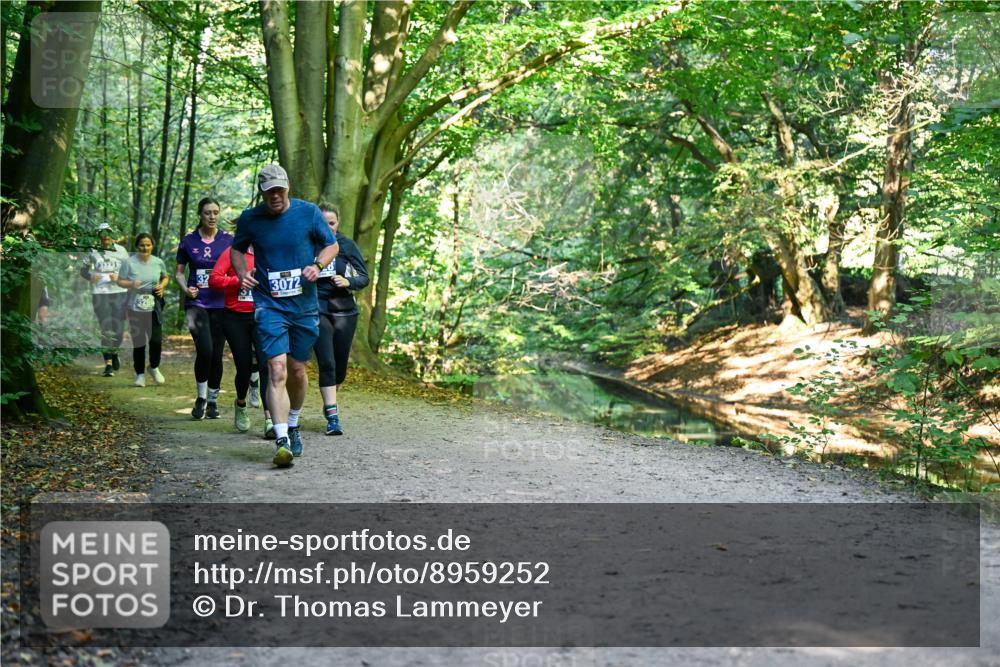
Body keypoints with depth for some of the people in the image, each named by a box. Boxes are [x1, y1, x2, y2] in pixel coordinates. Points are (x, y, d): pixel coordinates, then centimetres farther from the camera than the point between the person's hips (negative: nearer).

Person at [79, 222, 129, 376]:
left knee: (119, 328, 3)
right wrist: (90, 276, -10)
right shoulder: (93, 252, 4)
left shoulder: (121, 251, 6)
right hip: (100, 294, -1)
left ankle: (114, 352, 34)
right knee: (106, 329, -6)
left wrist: (119, 277, -11)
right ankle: (108, 363, -1)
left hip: (119, 292, 1)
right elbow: (83, 270, 11)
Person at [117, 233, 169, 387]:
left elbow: (165, 277, 18)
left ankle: (154, 367, 21)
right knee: (138, 342, 3)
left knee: (156, 340, -6)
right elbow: (120, 281, 0)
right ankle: (140, 374, 19)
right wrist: (131, 284, -20)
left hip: (154, 308, 1)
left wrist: (162, 285, -3)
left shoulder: (158, 262, 2)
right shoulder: (129, 262, -6)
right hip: (136, 308, -1)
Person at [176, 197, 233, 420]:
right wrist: (186, 288, -9)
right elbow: (179, 272, 9)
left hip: (221, 304, 1)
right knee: (204, 350, -18)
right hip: (196, 302, -1)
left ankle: (213, 401, 18)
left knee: (216, 354, 3)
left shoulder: (228, 240, 5)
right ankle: (200, 398, 2)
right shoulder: (188, 241, 4)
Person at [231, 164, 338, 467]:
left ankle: (293, 425, 37)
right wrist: (242, 272, -3)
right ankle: (282, 441, -20)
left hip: (305, 305, 2)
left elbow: (331, 245, 9)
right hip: (269, 305, -2)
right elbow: (237, 249, 17)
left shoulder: (309, 212, -1)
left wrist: (317, 265, -11)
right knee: (277, 370, -16)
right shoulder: (249, 219, 0)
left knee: (297, 370, 13)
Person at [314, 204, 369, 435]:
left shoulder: (347, 245, 3)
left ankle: (329, 401, 35)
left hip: (344, 311, 2)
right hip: (317, 311, -2)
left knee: (341, 364, 8)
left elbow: (364, 277, 1)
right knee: (327, 363, -11)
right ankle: (332, 416, -9)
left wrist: (348, 282, -17)